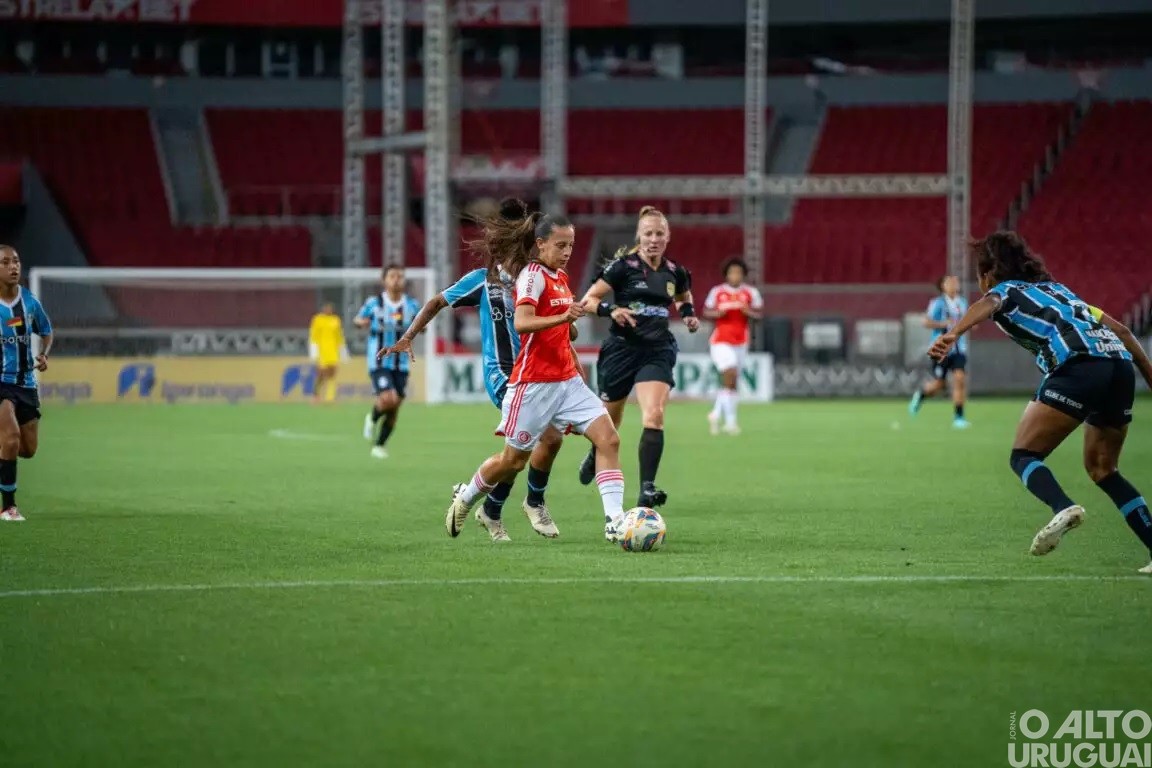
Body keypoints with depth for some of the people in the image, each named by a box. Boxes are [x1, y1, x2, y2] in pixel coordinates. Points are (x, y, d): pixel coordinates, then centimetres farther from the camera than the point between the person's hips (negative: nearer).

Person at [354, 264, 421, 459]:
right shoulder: (374, 303, -5)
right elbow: (358, 320, 10)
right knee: (388, 399, -23)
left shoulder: (412, 304, 1)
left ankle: (379, 446, 23)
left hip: (401, 364, 3)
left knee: (394, 410, 5)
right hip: (379, 361, -3)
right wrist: (362, 322, -14)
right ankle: (373, 418, 12)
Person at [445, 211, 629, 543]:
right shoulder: (532, 275, -13)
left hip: (567, 380, 8)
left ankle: (614, 521, -14)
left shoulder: (560, 277, 12)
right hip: (534, 383, -8)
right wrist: (563, 317, -42)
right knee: (514, 459, 5)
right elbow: (521, 323, -29)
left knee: (608, 438, -10)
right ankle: (465, 499, 31)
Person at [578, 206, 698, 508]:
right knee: (609, 421, 12)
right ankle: (595, 456, 47)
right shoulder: (623, 266, -7)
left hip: (657, 350, 2)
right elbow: (588, 300, -7)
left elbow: (683, 299, 28)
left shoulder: (674, 272, 5)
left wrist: (688, 314, 7)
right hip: (622, 348, -2)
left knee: (654, 415, -21)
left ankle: (647, 488, -25)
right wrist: (611, 310, -25)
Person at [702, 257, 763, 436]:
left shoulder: (750, 292, 3)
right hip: (721, 341, -3)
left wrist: (748, 312, -17)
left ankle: (716, 414, 29)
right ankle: (730, 420, -16)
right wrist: (718, 313, -14)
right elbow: (706, 313, 6)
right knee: (730, 374, -18)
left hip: (740, 343, 3)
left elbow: (758, 315, 4)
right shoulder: (717, 292, -1)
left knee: (732, 382, 8)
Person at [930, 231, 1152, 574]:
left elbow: (985, 306, -9)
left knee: (1023, 456, -1)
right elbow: (1120, 329, 31)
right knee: (1102, 469, 22)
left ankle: (1063, 507, -31)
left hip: (1078, 364, -7)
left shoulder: (1005, 291, 17)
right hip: (1121, 364, 7)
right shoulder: (1056, 288, 35)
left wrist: (952, 334, -28)